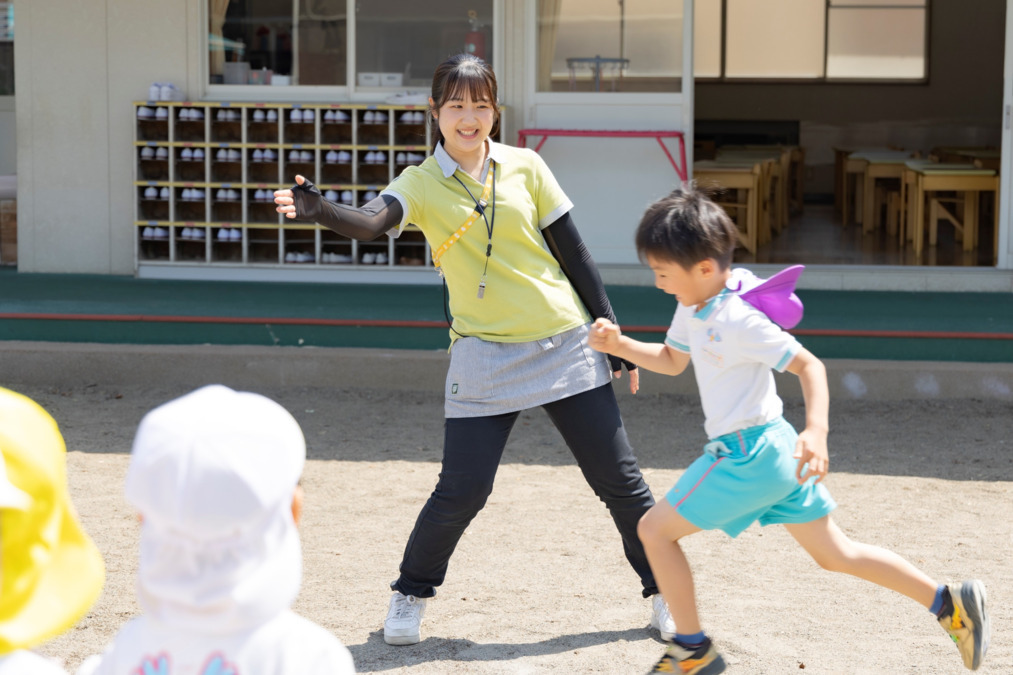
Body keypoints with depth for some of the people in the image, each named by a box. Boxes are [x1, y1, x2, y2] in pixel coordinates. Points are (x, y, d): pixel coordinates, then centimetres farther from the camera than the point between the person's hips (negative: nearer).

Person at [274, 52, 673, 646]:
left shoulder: (525, 167, 2)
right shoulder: (421, 184, -3)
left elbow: (572, 252, 7)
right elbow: (371, 223, -24)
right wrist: (319, 210, -45)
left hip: (565, 346, 2)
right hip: (484, 357, -2)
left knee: (620, 479, 7)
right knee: (461, 492, -7)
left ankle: (665, 592, 25)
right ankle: (411, 596, 18)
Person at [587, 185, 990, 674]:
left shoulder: (737, 321, -20)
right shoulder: (694, 306, 8)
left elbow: (808, 364, -21)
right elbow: (672, 361, 24)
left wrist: (817, 431, -35)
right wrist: (619, 345, 8)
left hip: (746, 456, -10)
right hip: (773, 451, 10)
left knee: (655, 529, 0)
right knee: (835, 554, 14)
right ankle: (950, 602, 12)